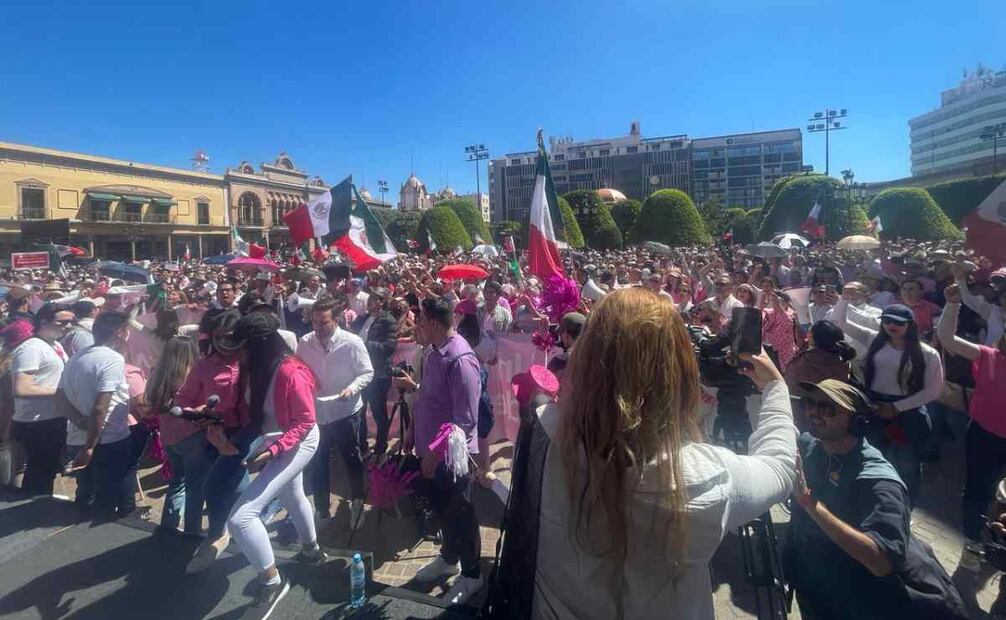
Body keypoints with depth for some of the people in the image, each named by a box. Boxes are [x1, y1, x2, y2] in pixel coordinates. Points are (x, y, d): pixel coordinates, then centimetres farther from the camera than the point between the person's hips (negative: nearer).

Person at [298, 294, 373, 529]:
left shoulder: (352, 342, -16)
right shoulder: (304, 343, -6)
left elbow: (367, 373, -9)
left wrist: (352, 388, -26)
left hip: (345, 412, -3)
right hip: (315, 413, 3)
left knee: (352, 460, 16)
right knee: (316, 464, 15)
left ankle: (357, 503, 39)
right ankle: (322, 510, 35)